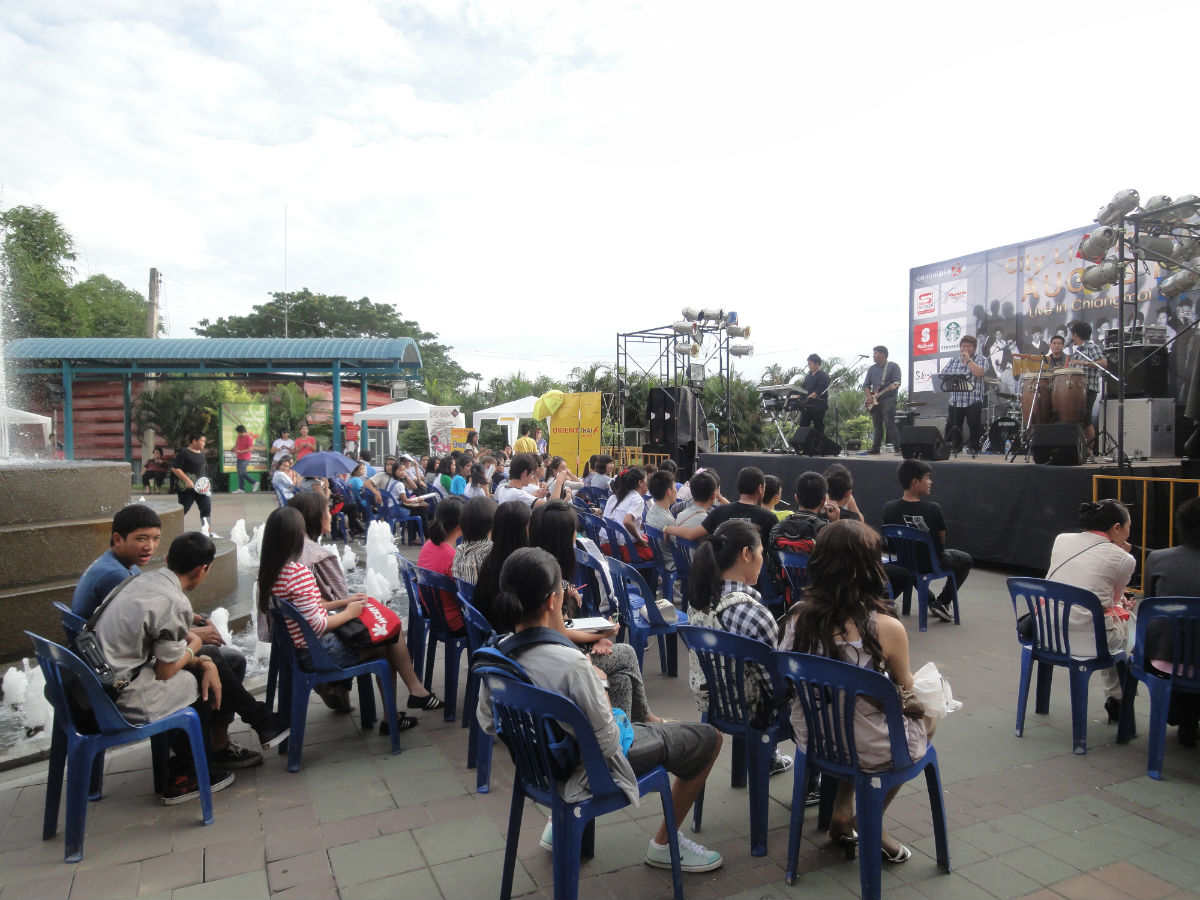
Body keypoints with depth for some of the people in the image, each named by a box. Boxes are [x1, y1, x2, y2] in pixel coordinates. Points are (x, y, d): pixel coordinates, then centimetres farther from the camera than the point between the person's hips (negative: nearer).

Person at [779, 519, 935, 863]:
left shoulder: (797, 616, -14)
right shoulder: (886, 628, -25)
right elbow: (905, 690, -6)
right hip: (871, 753, -3)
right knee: (926, 716, 27)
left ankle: (841, 810, 32)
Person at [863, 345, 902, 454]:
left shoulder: (893, 366, 0)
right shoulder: (872, 369, 17)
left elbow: (897, 383, -9)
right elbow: (866, 384, 14)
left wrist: (892, 387, -30)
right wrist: (869, 396, -2)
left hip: (888, 399, -6)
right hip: (874, 401, 6)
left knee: (889, 424, -15)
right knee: (877, 425, 11)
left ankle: (898, 448, -14)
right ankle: (876, 447, 18)